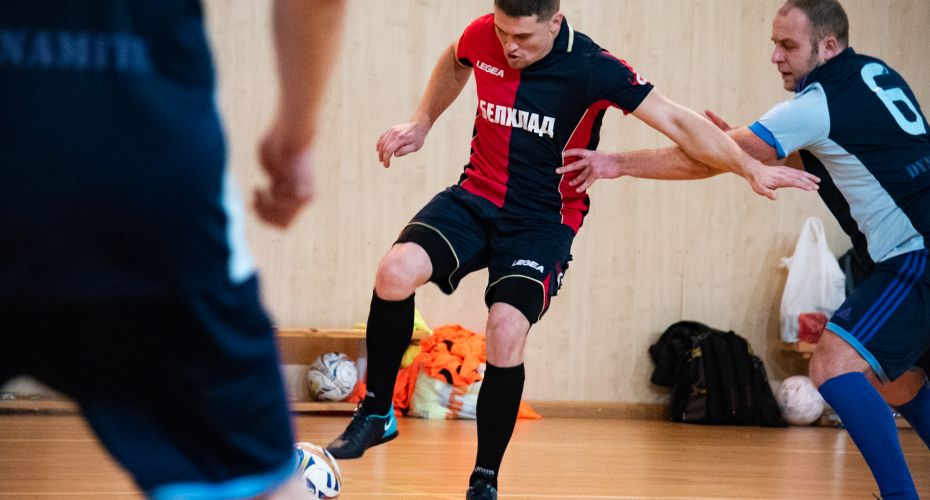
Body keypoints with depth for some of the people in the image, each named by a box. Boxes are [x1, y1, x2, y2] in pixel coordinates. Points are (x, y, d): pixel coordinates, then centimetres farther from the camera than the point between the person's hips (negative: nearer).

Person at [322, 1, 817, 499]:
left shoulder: (591, 69, -18)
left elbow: (676, 121, -21)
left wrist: (750, 168, -29)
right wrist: (421, 123, 14)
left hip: (543, 220, -3)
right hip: (475, 197, 3)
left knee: (505, 333, -25)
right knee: (396, 272, -25)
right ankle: (376, 413, -2)